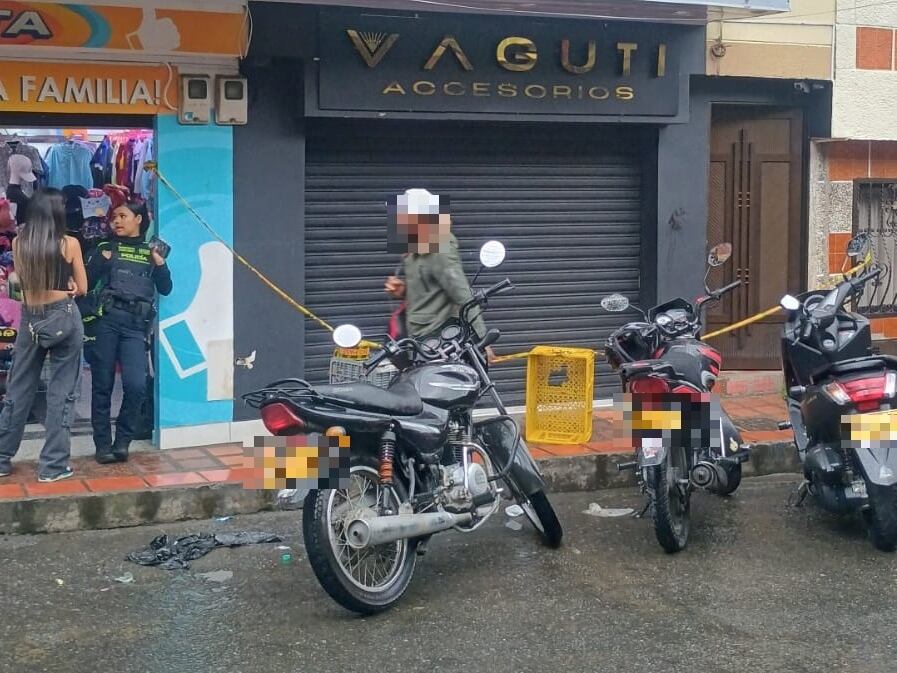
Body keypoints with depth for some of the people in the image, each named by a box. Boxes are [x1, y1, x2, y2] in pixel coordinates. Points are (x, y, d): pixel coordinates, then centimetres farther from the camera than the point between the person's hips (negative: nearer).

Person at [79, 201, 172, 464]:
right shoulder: (105, 248, 13)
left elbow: (165, 289, 13)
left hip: (135, 325, 0)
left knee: (136, 384, -14)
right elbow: (87, 283, 5)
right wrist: (101, 261, -9)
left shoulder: (151, 251, 17)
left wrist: (160, 263, -1)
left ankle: (122, 440, 3)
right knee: (103, 385, 1)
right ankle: (103, 444, 9)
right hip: (104, 320, 0)